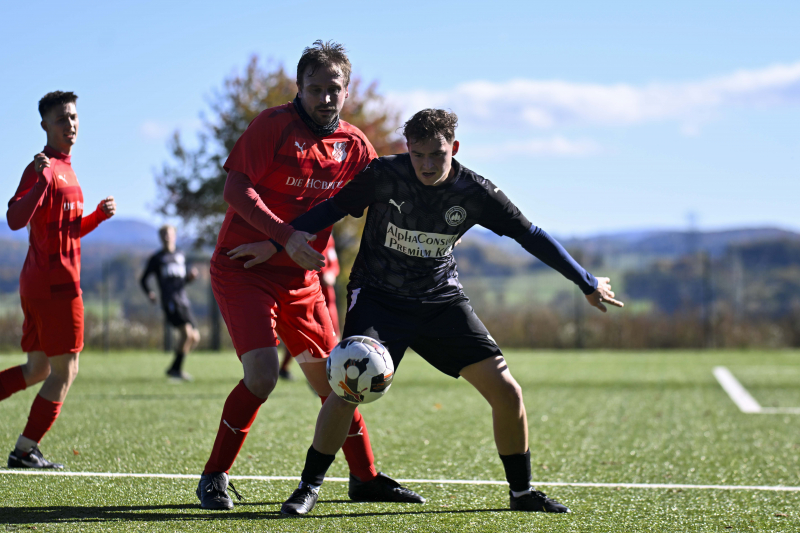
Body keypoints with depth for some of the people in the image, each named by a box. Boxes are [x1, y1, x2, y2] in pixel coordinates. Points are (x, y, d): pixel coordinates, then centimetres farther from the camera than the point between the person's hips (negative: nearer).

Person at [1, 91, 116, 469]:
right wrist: (41, 180, -40)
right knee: (65, 370, -3)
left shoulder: (66, 170, 19)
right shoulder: (43, 169, -11)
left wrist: (99, 214, 8)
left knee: (38, 370, 15)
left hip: (38, 283, 9)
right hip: (55, 282, -9)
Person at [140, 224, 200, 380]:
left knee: (195, 337, 2)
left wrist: (190, 276, 5)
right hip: (170, 302, -6)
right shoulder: (156, 258, 5)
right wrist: (149, 293, -11)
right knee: (187, 333, -22)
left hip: (184, 302, 6)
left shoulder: (181, 256, 19)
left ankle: (174, 368, 14)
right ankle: (176, 369, -12)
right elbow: (143, 279, 8)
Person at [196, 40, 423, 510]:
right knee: (262, 375, -19)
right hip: (244, 269, -6)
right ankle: (214, 477, -3)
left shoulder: (354, 145, 5)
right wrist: (285, 236, -28)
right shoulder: (275, 123, -11)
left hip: (302, 278, 6)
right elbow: (236, 189, -18)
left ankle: (365, 477, 24)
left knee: (333, 378, 9)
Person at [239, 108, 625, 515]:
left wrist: (587, 283, 5)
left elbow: (530, 235, -1)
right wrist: (276, 243, -13)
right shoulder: (384, 175, -16)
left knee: (506, 391, -7)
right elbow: (332, 209, -4)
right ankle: (309, 486, -3)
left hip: (442, 299, 2)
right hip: (378, 296, -2)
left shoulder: (474, 192, -11)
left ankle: (521, 492, 14)